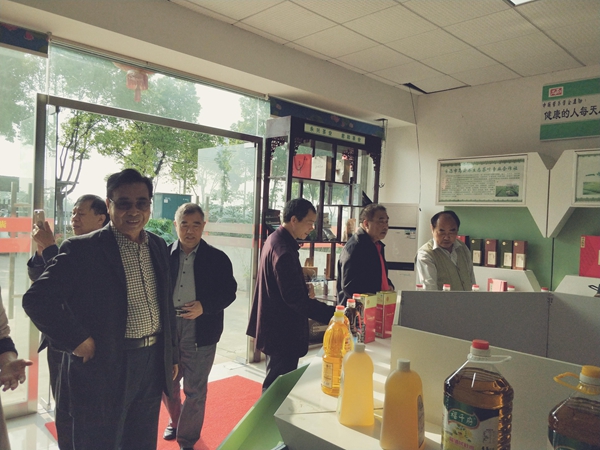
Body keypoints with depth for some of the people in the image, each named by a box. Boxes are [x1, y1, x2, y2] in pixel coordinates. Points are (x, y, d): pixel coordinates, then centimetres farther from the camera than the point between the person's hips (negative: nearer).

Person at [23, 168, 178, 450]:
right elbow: (37, 298, -17)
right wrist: (78, 340, -16)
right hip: (104, 368, -5)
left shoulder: (158, 246, 5)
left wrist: (172, 354, 13)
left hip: (153, 364, 6)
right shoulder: (82, 249, -13)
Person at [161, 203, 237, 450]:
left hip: (200, 332, -2)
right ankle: (175, 421, 48)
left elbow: (229, 292, -2)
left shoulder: (218, 258, -4)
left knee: (195, 390, 8)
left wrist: (204, 306, -18)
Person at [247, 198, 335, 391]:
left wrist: (302, 282, 10)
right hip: (282, 330, -11)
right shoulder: (283, 249, -25)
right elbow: (295, 298, -29)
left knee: (275, 383, 23)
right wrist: (332, 314, -30)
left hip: (276, 326, 11)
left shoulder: (276, 240, 8)